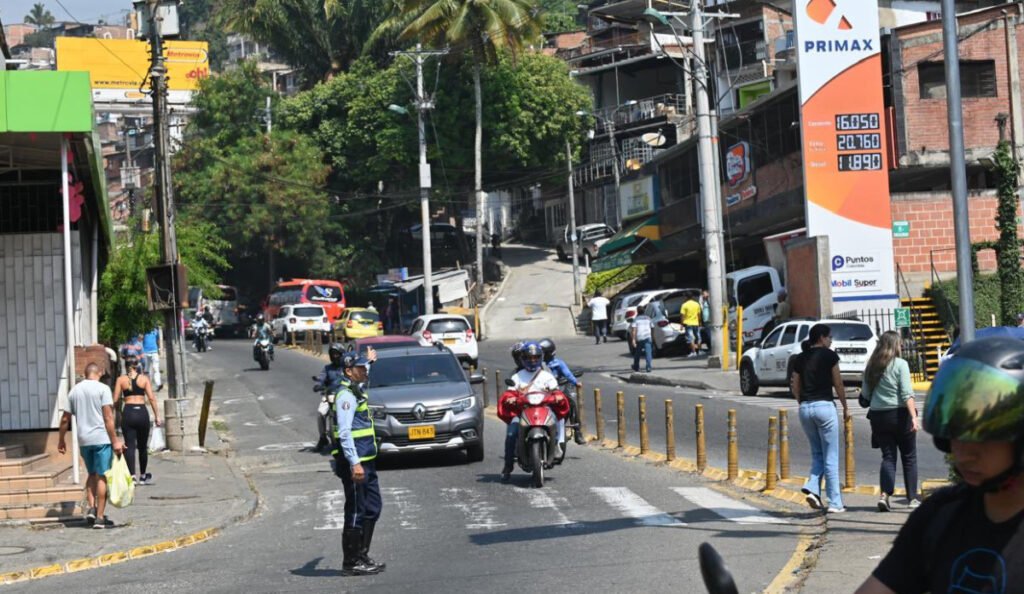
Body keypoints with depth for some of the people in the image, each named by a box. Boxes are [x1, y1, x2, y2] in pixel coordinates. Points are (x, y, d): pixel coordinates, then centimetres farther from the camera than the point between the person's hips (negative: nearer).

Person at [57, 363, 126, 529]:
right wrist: (115, 441, -12)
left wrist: (61, 441, 22)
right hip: (101, 439, -5)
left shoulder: (74, 391, 10)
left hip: (84, 440, 5)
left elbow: (65, 419, 12)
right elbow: (108, 417, -13)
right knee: (102, 477, 0)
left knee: (92, 474, 21)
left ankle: (91, 508, 6)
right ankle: (100, 517, -1)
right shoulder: (102, 389, -5)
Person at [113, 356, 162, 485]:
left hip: (128, 413, -1)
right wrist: (157, 416, 2)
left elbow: (115, 400, 0)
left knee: (129, 445, -2)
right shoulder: (144, 378, 4)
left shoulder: (121, 380, 2)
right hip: (142, 412, 1)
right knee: (143, 446, 13)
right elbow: (151, 398, -2)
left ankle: (132, 474, -18)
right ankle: (143, 476, 24)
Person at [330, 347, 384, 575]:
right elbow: (344, 433, -23)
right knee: (356, 513, -5)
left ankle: (362, 555, 22)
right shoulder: (346, 396, -15)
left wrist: (368, 361, 57)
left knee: (372, 509, 14)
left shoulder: (357, 390, 15)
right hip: (354, 463, -10)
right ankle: (351, 562, 0)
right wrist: (355, 464, -28)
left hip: (366, 462, 10)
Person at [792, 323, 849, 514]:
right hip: (824, 405, -5)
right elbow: (838, 384, -1)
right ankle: (835, 503, 1)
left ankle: (812, 488, -4)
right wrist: (845, 407, 10)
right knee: (830, 457, 1)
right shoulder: (829, 355, -4)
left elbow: (795, 388, 12)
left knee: (817, 454, 18)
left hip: (805, 408, 5)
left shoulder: (800, 358, 10)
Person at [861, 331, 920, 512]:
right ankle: (912, 497, 13)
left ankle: (885, 494, -11)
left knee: (888, 456, 7)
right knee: (909, 457, 10)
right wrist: (914, 417, -19)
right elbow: (907, 393, -15)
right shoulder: (900, 364, -8)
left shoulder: (871, 367, 6)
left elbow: (865, 394, 9)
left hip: (878, 415, 4)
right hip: (900, 414, -4)